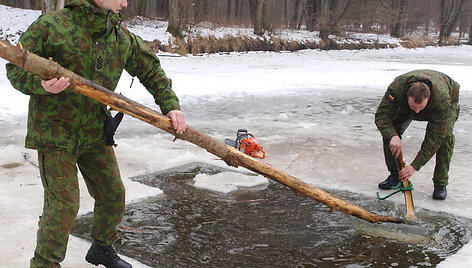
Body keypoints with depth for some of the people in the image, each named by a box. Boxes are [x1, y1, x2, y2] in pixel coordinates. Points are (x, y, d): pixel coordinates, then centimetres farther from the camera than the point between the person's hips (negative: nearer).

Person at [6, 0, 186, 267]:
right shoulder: (51, 25, -12)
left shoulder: (123, 37, 4)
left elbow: (151, 69, 15)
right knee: (64, 204, -8)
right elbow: (16, 68, -11)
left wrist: (171, 105, 5)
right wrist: (40, 84, -32)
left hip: (96, 133, 6)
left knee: (114, 195, 13)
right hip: (54, 132, -6)